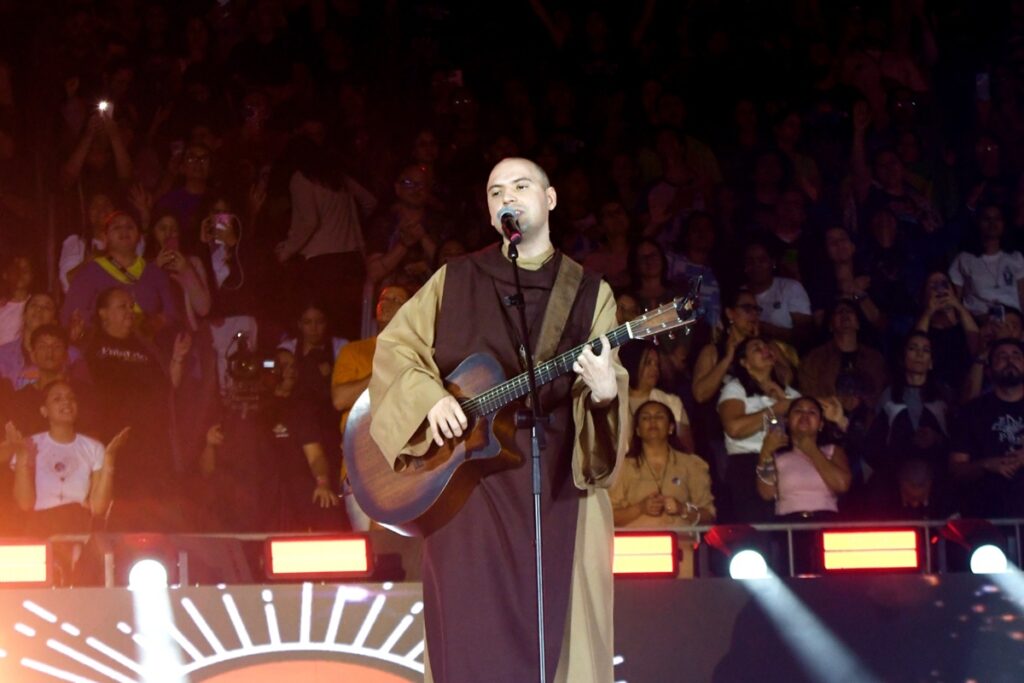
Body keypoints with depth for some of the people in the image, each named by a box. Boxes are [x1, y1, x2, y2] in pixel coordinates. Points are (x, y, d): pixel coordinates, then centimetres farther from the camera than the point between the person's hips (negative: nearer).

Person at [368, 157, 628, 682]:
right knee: (474, 635, -2)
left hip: (556, 483, -1)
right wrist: (429, 397, -8)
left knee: (552, 631, -2)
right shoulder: (456, 279, 9)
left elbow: (608, 379, -2)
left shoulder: (590, 293, 6)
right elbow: (395, 346, 9)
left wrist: (605, 392, -25)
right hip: (465, 481, 1)